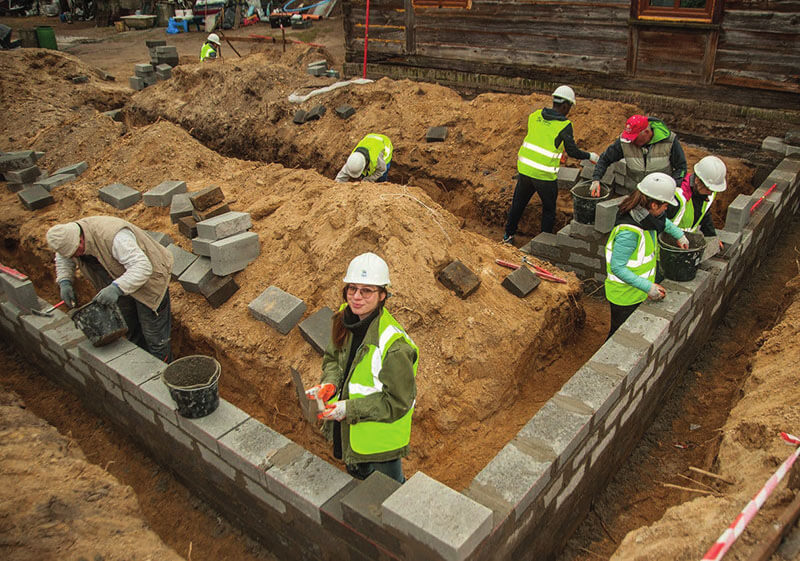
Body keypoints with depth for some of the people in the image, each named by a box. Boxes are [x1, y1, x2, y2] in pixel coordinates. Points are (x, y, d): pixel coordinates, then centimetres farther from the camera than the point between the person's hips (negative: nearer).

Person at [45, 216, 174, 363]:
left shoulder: (113, 236, -38)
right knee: (132, 330, 20)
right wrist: (64, 281, -5)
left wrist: (117, 288, -53)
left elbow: (142, 267, -43)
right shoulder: (71, 235, -11)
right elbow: (62, 258, 12)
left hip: (148, 278, -8)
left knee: (154, 334, 0)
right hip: (124, 282, 8)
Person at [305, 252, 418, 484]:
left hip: (380, 434, -7)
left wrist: (350, 408, -29)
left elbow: (397, 402, -25)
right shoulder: (345, 319, -10)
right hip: (347, 427, 7)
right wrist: (330, 383, -14)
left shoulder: (393, 345, -34)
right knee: (358, 474, 34)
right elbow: (333, 357, 6)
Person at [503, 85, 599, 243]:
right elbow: (573, 152, -7)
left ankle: (508, 235, 32)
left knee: (518, 202, 22)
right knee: (549, 208, 16)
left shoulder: (535, 115, 2)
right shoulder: (564, 125, -13)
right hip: (545, 174, -5)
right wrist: (590, 156, 11)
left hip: (525, 168, 5)